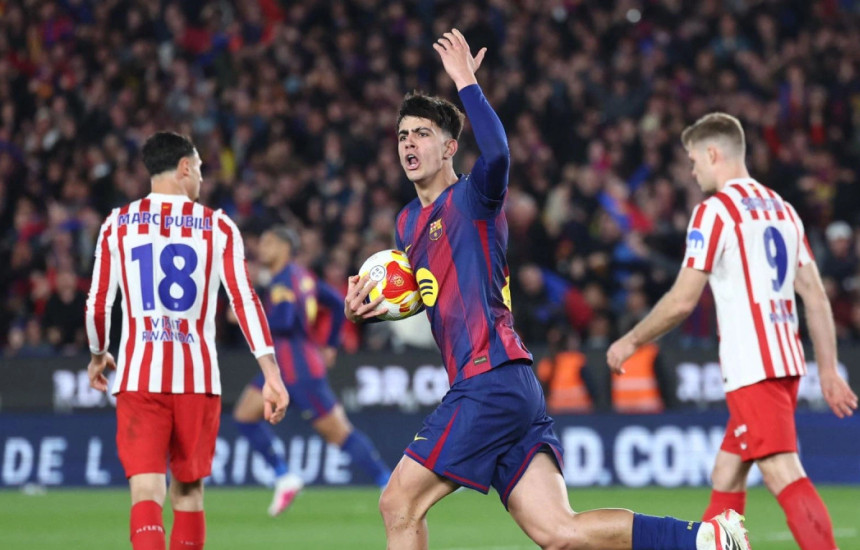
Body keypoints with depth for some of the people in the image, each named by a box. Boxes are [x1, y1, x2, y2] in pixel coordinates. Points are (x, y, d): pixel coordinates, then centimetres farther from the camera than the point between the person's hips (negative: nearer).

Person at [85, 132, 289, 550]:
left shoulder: (118, 225, 6)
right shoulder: (218, 227, 3)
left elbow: (97, 305, 7)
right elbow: (245, 301, -6)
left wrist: (98, 355, 26)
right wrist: (272, 376, -8)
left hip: (139, 377, 0)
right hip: (197, 377, 0)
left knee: (146, 490, -7)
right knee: (188, 489, 14)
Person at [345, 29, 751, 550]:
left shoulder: (472, 197, -3)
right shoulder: (408, 220, 23)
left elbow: (496, 154, -26)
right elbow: (421, 292, 37)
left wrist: (467, 83, -21)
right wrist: (368, 305, 17)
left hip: (491, 382, -9)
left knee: (399, 504, -6)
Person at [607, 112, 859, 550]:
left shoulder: (715, 210, -7)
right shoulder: (782, 209, 16)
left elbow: (683, 301, -9)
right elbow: (815, 296, 14)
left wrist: (630, 342, 4)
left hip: (752, 367, -8)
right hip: (787, 362, 8)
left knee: (784, 477, -15)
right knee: (725, 479, 15)